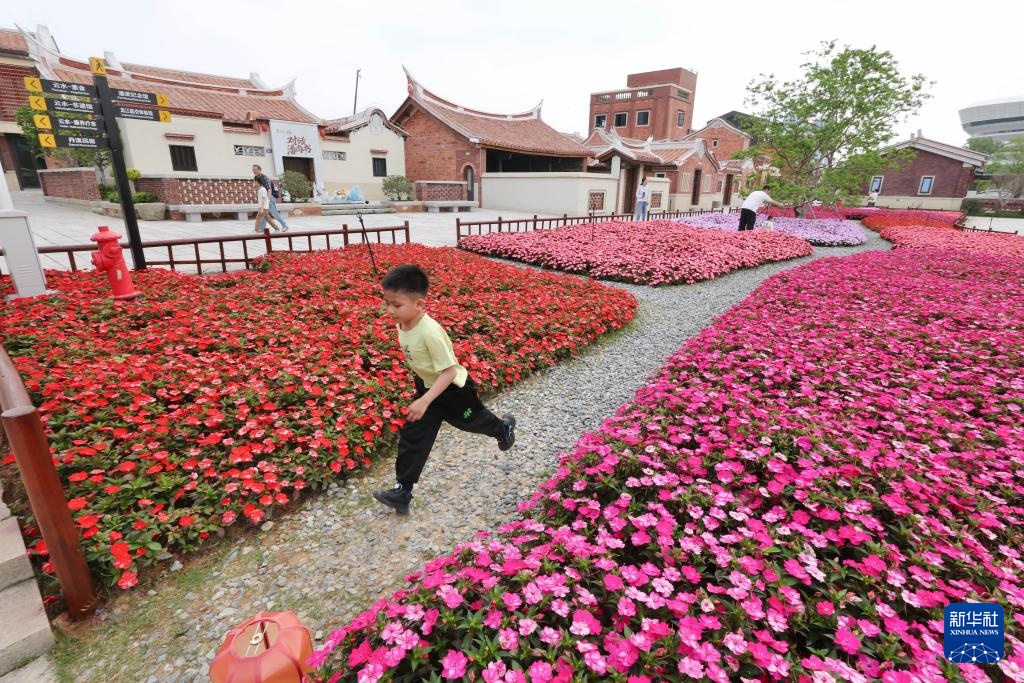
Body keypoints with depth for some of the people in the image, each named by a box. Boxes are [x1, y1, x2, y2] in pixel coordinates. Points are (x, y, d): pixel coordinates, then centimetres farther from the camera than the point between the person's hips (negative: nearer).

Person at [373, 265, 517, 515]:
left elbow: (449, 372, -32)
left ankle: (503, 427, 54)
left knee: (472, 420, 22)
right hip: (428, 386, 7)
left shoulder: (430, 332, -37)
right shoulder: (402, 324, -11)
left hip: (454, 388, -7)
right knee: (412, 437, 4)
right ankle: (403, 491, 15)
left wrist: (424, 401, -36)